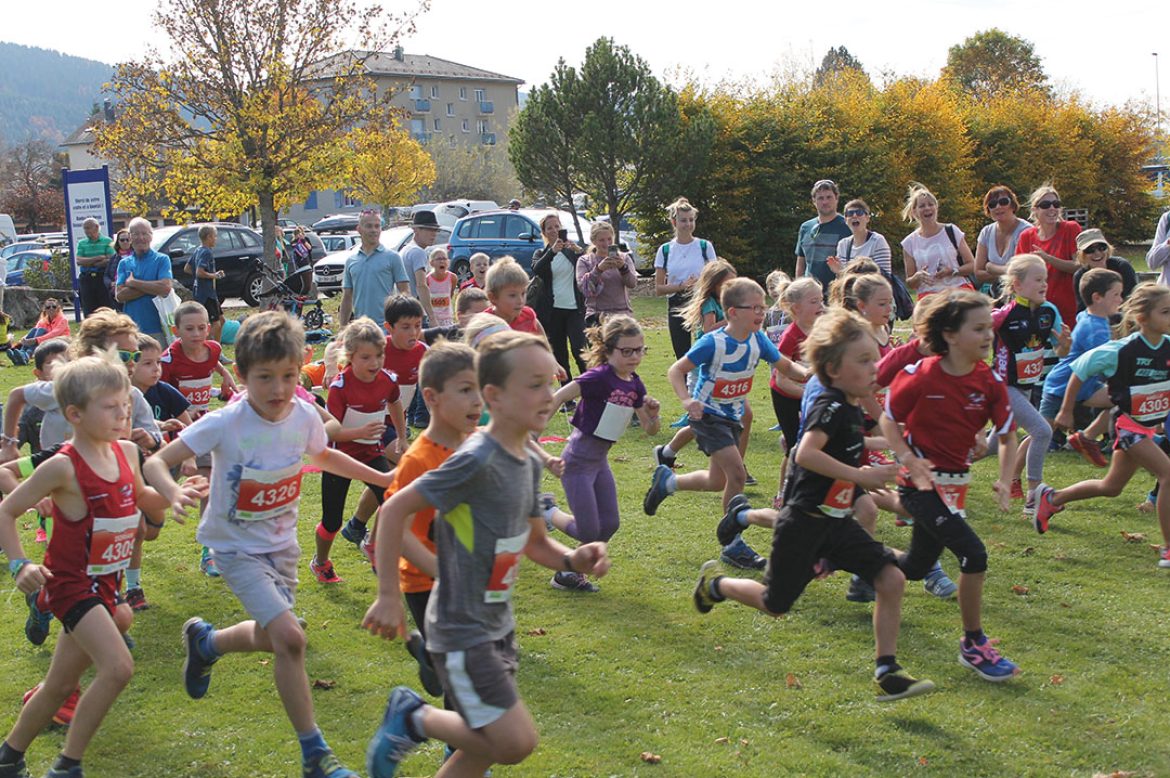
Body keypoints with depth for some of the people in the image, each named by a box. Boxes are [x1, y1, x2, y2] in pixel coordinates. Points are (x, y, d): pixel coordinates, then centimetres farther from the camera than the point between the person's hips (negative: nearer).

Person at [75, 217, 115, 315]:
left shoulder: (107, 241, 2)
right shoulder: (81, 243, 12)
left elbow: (110, 260, -10)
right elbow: (79, 261, -2)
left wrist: (88, 263, -7)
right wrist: (98, 258, -11)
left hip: (103, 278, -3)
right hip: (86, 279, 3)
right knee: (88, 312, 3)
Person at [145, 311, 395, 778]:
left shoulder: (305, 415, -10)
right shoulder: (224, 424, -24)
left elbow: (323, 456, 13)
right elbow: (156, 462, -24)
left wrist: (380, 477, 13)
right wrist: (172, 494, -45)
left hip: (282, 543, 6)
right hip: (237, 548, -6)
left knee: (270, 639, 20)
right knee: (290, 638, -19)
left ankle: (205, 641, 53)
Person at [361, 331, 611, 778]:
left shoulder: (528, 463, 3)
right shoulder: (477, 461, -23)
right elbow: (396, 509, -20)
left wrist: (573, 559, -7)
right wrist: (389, 597, -18)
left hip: (499, 624, 9)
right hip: (462, 630, -9)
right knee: (516, 741, -10)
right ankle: (414, 719, 9)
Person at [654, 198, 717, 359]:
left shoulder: (705, 246, 2)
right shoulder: (665, 250, 5)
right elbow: (658, 289, 3)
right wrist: (682, 286, -13)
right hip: (677, 308, 2)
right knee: (682, 359, 4)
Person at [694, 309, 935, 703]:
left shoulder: (851, 409, 8)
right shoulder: (831, 407, -20)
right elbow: (806, 454, -36)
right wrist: (859, 475, -35)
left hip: (837, 522, 8)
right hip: (804, 523, -8)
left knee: (892, 580, -6)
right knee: (774, 604, 8)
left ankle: (887, 672, 1)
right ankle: (715, 583, 35)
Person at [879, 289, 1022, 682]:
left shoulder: (990, 383, -5)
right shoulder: (919, 376, -17)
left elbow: (1007, 436, 3)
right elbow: (888, 419, -5)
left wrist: (1004, 479, -13)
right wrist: (909, 460, -19)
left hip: (955, 483, 6)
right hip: (920, 483, -6)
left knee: (915, 567, 17)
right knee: (974, 554, -18)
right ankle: (974, 644, -2)